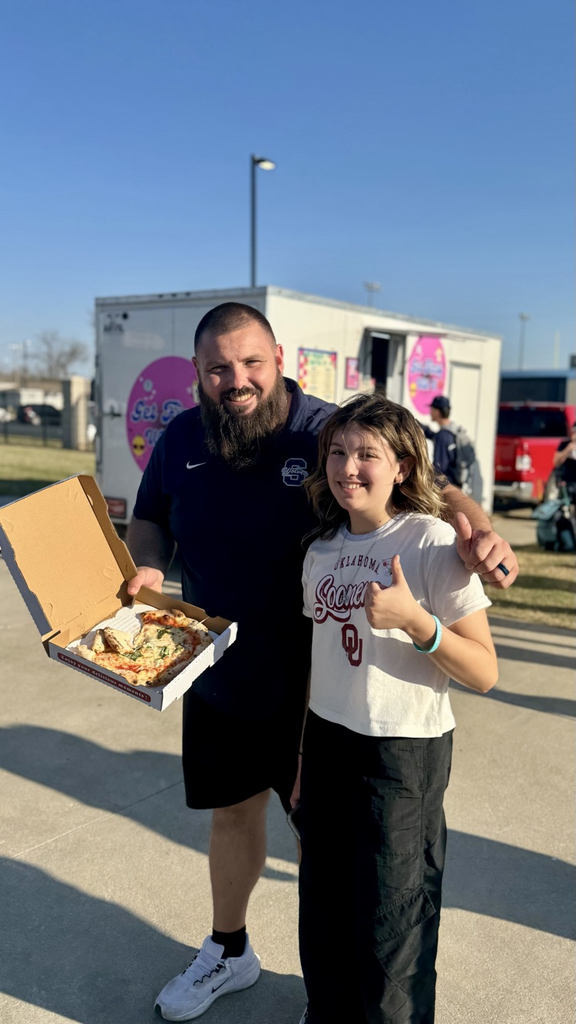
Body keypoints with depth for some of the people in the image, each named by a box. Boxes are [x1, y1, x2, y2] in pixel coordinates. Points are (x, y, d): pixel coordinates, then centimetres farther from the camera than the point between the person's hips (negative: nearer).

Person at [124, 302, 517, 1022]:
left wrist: (475, 525, -40)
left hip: (310, 684, -4)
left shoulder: (326, 432, -16)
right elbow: (149, 520, 12)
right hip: (217, 677, 4)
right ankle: (228, 954, 50)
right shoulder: (180, 440, -2)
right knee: (231, 813, 23)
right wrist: (147, 566, -10)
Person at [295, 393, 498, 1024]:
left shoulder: (432, 542, -14)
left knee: (388, 920, 8)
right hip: (325, 744, 6)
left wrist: (412, 618, -29)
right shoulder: (321, 549, 5)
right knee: (323, 906, 18)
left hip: (403, 752, -5)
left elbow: (484, 673, -14)